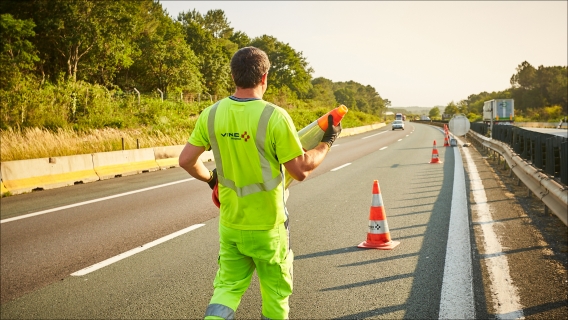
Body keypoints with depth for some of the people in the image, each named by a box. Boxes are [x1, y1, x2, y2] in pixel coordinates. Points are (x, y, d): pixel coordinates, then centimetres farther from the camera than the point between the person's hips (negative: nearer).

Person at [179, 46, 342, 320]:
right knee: (276, 293, 16)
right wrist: (327, 142, 1)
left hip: (230, 224, 4)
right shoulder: (275, 117, -20)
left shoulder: (211, 114, -6)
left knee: (228, 285, 17)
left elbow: (186, 160, 0)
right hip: (267, 227, -4)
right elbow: (301, 170, -15)